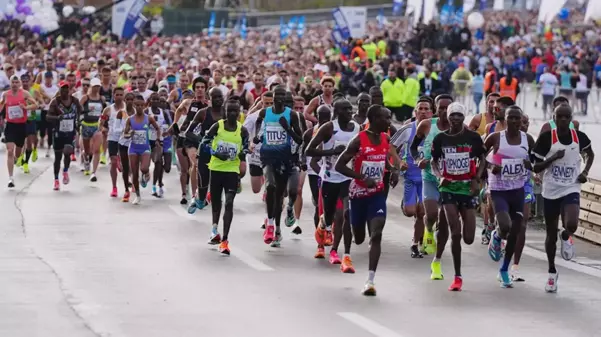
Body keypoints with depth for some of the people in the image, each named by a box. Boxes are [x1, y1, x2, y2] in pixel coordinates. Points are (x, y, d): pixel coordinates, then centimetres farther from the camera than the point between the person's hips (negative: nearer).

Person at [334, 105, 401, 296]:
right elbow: (339, 166, -18)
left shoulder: (385, 139, 0)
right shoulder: (359, 140, -17)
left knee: (376, 235, -16)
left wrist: (394, 167, 0)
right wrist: (363, 178, -27)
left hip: (377, 194, 3)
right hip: (358, 194, -3)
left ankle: (370, 280, -18)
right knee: (359, 239, 12)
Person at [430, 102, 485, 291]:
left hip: (467, 188, 1)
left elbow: (482, 160, 9)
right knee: (455, 233, -14)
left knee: (468, 238, -2)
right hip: (449, 187, -1)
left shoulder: (473, 137, 1)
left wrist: (476, 179, -5)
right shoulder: (441, 139, 3)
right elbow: (433, 161, 12)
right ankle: (457, 277, -6)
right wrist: (439, 176, -7)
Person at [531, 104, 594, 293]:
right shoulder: (546, 138, -9)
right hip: (550, 192, 0)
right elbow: (535, 167, -6)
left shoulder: (579, 137, -3)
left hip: (571, 190, 0)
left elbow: (590, 154, 19)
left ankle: (566, 237, 11)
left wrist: (585, 172, 2)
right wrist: (553, 158, -22)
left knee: (571, 225, -27)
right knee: (551, 234, 10)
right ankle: (552, 273, 30)